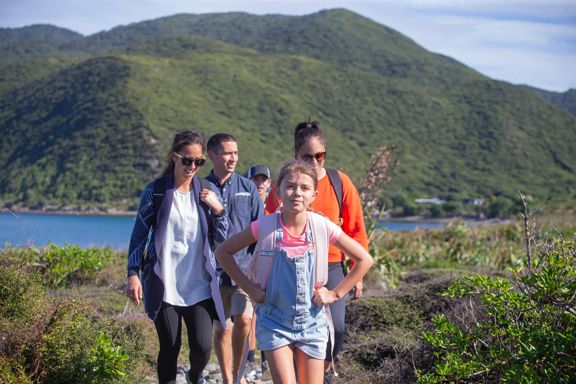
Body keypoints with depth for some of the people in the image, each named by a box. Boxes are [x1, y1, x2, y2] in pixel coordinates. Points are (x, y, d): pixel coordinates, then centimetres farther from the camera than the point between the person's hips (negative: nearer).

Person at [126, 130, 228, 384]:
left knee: (203, 346, -7)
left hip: (199, 285, 1)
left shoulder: (205, 192, 5)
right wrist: (133, 274, -4)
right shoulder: (156, 191, -1)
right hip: (164, 285, -1)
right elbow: (139, 235, 3)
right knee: (169, 348, 3)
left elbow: (223, 237, 8)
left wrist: (218, 209, -8)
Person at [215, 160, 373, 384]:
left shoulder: (323, 228, -10)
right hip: (275, 321, -1)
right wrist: (249, 288, -3)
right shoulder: (264, 227, -12)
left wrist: (335, 294, -3)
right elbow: (223, 252, 1)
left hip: (311, 321, 2)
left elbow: (364, 260, 1)